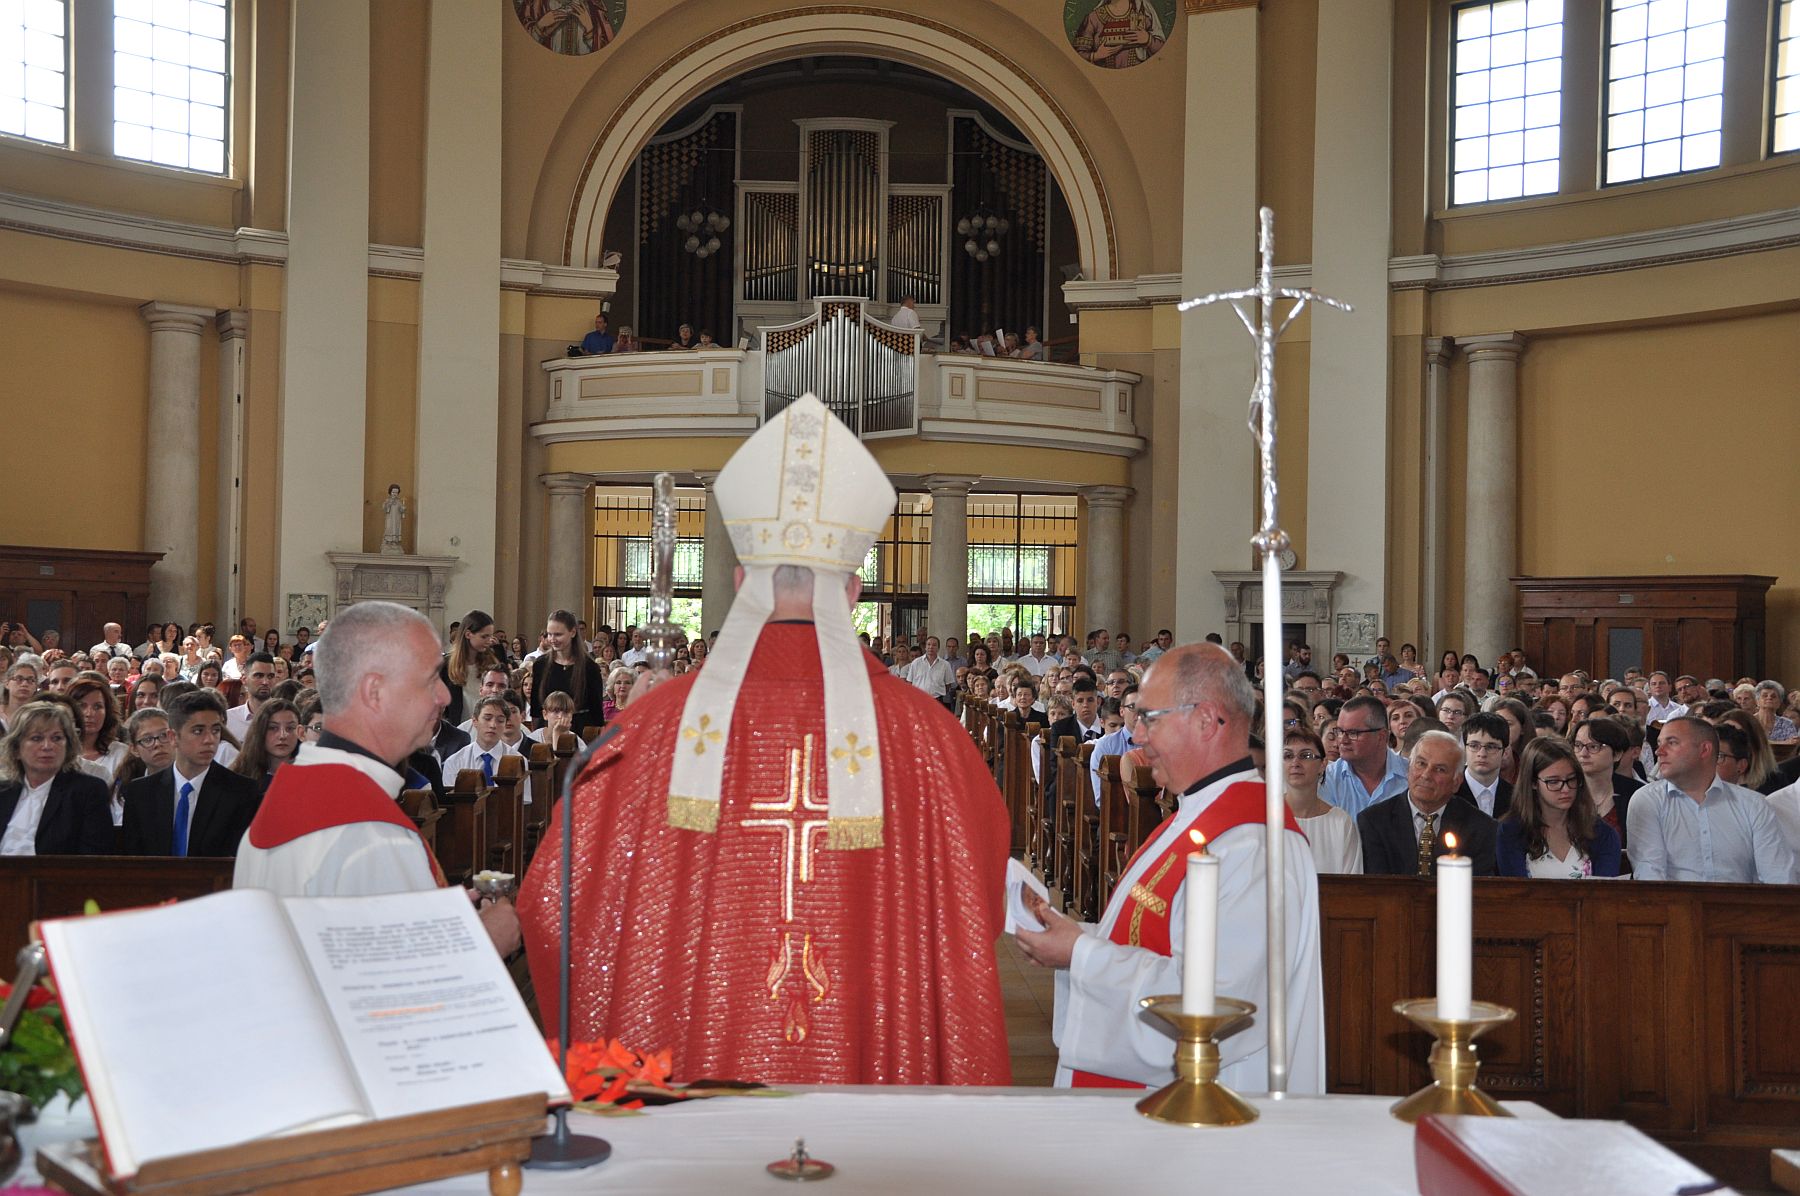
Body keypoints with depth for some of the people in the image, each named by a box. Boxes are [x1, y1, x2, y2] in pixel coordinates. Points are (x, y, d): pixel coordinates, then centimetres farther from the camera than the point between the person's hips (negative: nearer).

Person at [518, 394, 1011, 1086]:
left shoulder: (662, 719, -8)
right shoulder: (918, 729, -8)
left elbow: (556, 898, -3)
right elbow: (982, 895, 2)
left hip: (695, 1060, 0)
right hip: (866, 1067, 0)